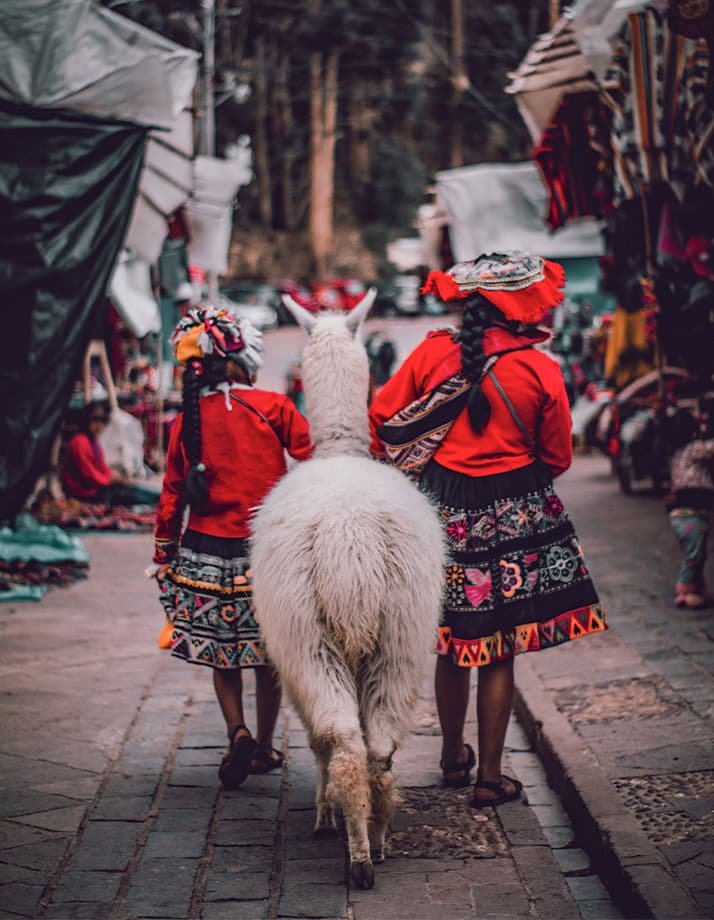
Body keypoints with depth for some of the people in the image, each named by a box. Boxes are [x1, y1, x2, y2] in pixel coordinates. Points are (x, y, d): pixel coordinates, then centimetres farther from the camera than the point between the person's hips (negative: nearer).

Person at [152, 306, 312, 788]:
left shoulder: (187, 420, 1)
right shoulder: (273, 406, -8)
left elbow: (172, 496, 5)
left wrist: (163, 558, 14)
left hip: (207, 549, 2)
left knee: (222, 649, 15)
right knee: (269, 652, 13)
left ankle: (238, 731, -5)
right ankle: (264, 748, 22)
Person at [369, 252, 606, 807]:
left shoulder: (433, 352, -3)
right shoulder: (540, 370, -9)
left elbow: (382, 417, 4)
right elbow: (558, 457, 0)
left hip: (443, 509, 3)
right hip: (515, 515, -3)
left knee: (452, 645, 17)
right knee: (499, 654, 5)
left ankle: (454, 757, 32)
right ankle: (490, 777, 12)